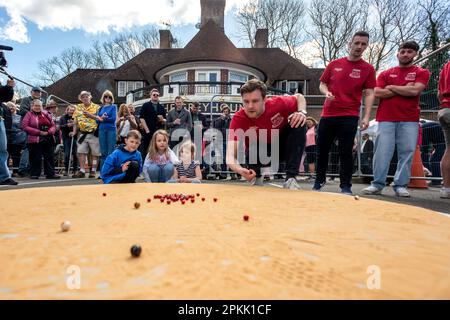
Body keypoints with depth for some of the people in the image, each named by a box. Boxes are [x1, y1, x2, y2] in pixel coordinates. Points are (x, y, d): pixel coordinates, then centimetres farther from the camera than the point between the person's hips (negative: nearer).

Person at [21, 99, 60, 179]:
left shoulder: (46, 114, 14)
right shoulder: (29, 115, 4)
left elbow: (53, 125, 12)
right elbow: (25, 126, -7)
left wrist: (49, 132, -8)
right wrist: (39, 132, -14)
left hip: (48, 139, 4)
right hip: (35, 140, -4)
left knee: (50, 157, 3)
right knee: (36, 158, -2)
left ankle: (50, 173, 9)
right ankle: (34, 174, 8)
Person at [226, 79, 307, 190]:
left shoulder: (277, 104, -25)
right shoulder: (238, 119, -28)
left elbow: (299, 97, -1)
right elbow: (230, 156, -35)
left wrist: (302, 112, -24)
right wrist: (240, 170, -57)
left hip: (282, 148, 2)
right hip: (260, 155, -2)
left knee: (298, 123, -25)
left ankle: (291, 178, -23)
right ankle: (257, 178, -4)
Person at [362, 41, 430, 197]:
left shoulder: (421, 72, 12)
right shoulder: (386, 73, 16)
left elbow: (414, 91, -6)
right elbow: (377, 93, 1)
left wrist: (391, 87, 3)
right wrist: (404, 89, -1)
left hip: (409, 121, 0)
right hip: (386, 119, 0)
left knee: (406, 153, -3)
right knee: (382, 152, -5)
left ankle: (401, 185, 3)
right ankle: (377, 184, 0)